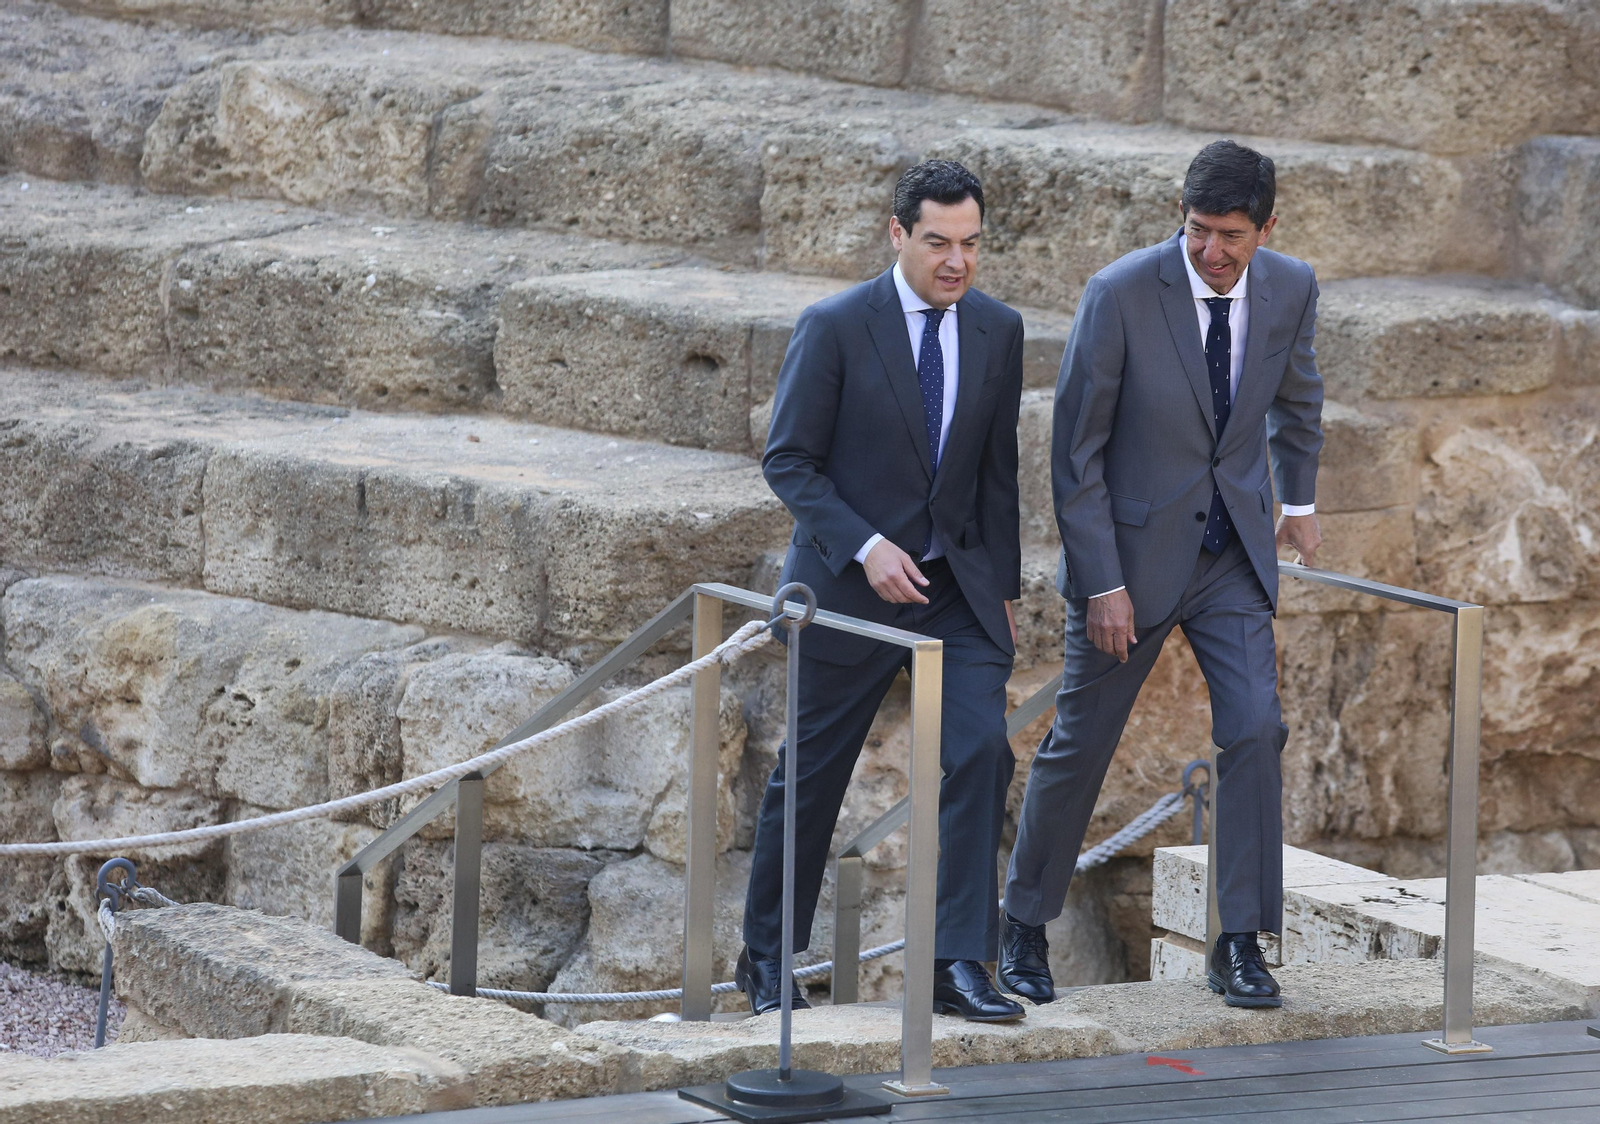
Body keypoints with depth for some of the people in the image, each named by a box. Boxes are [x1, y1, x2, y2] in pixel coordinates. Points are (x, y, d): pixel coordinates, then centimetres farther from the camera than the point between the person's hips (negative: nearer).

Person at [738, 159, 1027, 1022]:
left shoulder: (997, 331, 4)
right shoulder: (835, 328, -11)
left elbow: (997, 469, 11)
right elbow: (789, 461, -9)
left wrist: (1002, 589, 10)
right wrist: (865, 548, -20)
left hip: (956, 590, 3)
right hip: (849, 588, -3)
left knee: (981, 754, -13)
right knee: (811, 775, 7)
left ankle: (958, 965, -10)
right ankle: (767, 961, 24)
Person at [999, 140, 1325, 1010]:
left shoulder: (1289, 288, -6)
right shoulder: (1119, 295, -19)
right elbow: (1075, 454, -14)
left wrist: (1299, 497, 27)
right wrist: (1101, 585, -16)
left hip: (1232, 550, 3)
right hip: (1134, 549, -3)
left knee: (1255, 728, -10)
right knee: (1081, 743, 7)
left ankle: (1240, 945, -1)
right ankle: (1025, 923, 26)